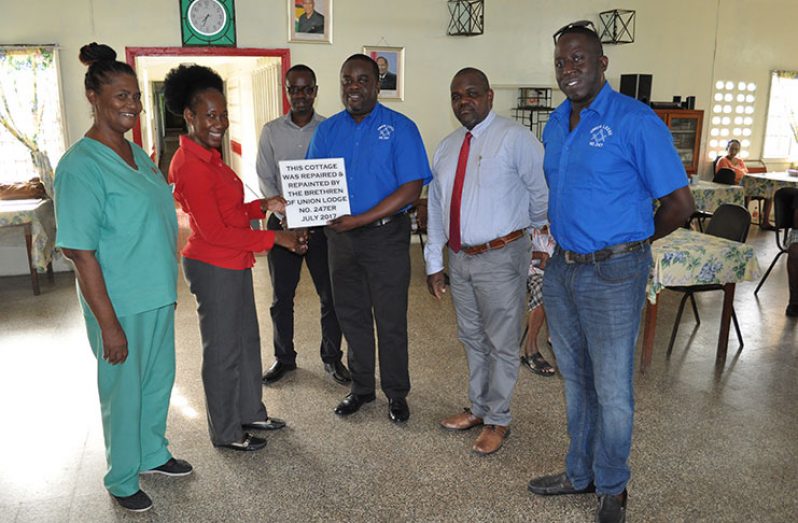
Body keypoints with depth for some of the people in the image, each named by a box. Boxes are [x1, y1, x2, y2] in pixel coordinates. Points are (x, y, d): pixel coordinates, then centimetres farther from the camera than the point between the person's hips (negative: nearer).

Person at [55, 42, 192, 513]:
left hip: (158, 294, 8)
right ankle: (122, 479, 31)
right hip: (121, 303, -7)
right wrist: (109, 324, -20)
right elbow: (81, 252, -20)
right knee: (124, 390, 10)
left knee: (160, 379, 21)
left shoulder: (137, 153, 7)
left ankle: (153, 453, 43)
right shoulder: (81, 166, -18)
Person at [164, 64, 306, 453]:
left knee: (247, 340, 20)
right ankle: (226, 433, 24)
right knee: (223, 350, 5)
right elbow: (214, 232, -23)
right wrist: (274, 238, -20)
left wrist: (264, 206, 0)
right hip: (214, 268, -10)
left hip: (234, 264, 10)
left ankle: (251, 412, 38)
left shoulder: (208, 156, 9)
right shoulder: (190, 164, -21)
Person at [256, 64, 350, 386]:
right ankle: (284, 357, 26)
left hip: (322, 222, -1)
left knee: (330, 295, 4)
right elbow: (265, 178, 3)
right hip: (282, 221, 1)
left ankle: (332, 357, 21)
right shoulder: (271, 131, 4)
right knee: (281, 296, 10)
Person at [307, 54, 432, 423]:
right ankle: (361, 388, 30)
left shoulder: (400, 128, -6)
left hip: (385, 236, -4)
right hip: (340, 236, 5)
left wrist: (362, 219, -21)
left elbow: (412, 187, -14)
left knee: (391, 320, 4)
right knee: (351, 316, 14)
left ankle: (396, 393, 22)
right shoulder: (327, 130, 9)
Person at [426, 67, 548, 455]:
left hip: (500, 257, -7)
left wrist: (527, 226, 4)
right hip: (459, 258, 7)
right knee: (471, 339, 19)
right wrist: (434, 263, 10)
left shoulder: (515, 138, -13)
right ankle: (478, 409, 37)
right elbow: (436, 208, 11)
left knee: (501, 343, 6)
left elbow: (544, 190, -12)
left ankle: (498, 421, 23)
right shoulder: (446, 147, 9)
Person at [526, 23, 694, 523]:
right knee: (576, 382, 19)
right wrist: (561, 238, 9)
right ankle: (580, 474, 37)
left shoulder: (636, 121, -14)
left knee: (612, 391, 5)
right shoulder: (556, 123, 8)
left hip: (613, 275, -7)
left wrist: (632, 241, 1)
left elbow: (680, 202, -12)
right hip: (562, 269, 7)